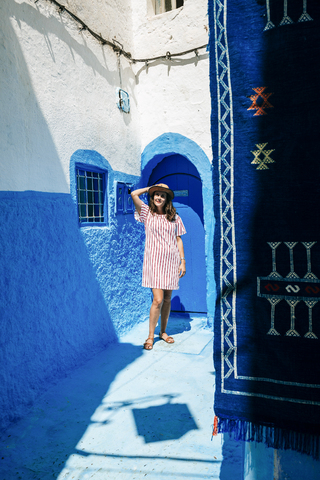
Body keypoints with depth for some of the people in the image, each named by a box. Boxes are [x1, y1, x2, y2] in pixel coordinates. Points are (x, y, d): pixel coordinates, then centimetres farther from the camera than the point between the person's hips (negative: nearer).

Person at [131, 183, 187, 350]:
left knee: (167, 299, 10)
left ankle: (163, 331, 28)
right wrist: (152, 187, 3)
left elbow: (178, 239, 10)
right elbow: (134, 194, -9)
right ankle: (150, 336, 7)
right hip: (154, 261, -3)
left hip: (171, 261, 3)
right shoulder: (147, 212, 3)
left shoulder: (174, 217, 8)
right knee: (158, 299, -9)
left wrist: (183, 261, 5)